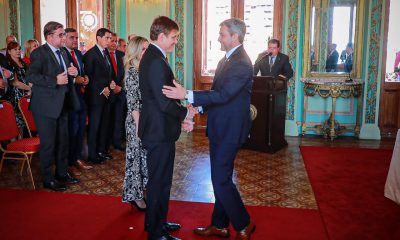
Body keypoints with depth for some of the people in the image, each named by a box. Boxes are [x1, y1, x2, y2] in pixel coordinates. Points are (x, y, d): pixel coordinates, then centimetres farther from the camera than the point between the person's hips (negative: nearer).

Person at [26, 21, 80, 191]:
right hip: (46, 106, -8)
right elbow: (31, 76, -23)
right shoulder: (39, 53, -13)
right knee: (48, 143, 1)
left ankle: (62, 173, 31)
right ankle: (48, 179, 15)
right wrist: (55, 81, -28)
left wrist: (73, 72, 1)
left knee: (63, 140, 16)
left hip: (62, 104, 8)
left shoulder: (62, 53, 13)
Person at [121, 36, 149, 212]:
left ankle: (141, 191, 28)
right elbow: (133, 104, -15)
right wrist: (139, 127, -16)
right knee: (137, 156, 5)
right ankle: (135, 196, 19)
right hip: (137, 122, -7)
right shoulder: (132, 73, -12)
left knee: (145, 157, 14)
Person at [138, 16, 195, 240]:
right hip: (160, 131, -11)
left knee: (160, 180, 21)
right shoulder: (156, 61, -22)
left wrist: (181, 117, 9)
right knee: (159, 182, 2)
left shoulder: (152, 57, 11)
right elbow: (164, 103, -26)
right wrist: (185, 113, -9)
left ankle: (157, 221, 37)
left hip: (157, 128, 11)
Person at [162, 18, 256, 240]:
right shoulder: (226, 60, 12)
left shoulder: (242, 64, -18)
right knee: (220, 178, 15)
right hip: (220, 128, 10)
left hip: (230, 130, -10)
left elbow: (223, 95, -28)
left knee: (221, 179, -5)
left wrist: (187, 95, -32)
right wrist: (198, 107, 4)